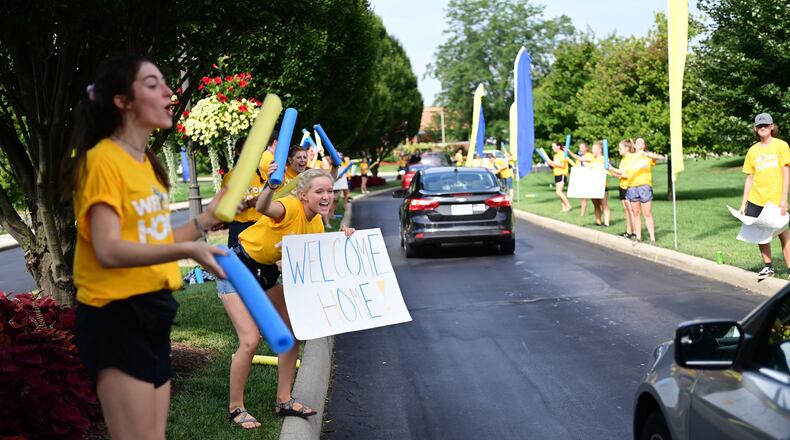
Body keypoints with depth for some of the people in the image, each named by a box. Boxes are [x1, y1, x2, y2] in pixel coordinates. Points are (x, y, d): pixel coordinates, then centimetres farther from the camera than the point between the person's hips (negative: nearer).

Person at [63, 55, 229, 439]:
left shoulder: (145, 162, 14)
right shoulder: (103, 160, -14)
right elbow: (108, 251, -25)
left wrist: (207, 219, 9)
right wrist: (187, 250, -35)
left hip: (151, 312, 9)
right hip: (115, 317, -9)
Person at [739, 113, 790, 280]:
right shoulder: (753, 150, 7)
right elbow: (750, 178, 11)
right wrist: (744, 202, 6)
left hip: (776, 200, -4)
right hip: (756, 200, 4)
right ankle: (768, 267, 19)